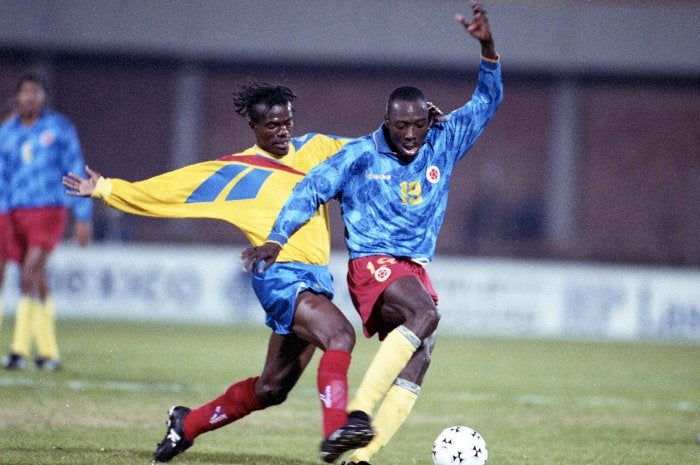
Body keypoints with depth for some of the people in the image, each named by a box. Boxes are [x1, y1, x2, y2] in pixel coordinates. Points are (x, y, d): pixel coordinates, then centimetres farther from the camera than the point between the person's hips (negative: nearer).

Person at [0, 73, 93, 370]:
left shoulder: (59, 128, 2)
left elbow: (76, 173, 4)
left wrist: (84, 217, 0)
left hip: (49, 209, -4)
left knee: (30, 276, -18)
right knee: (37, 283, 8)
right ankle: (49, 352, 16)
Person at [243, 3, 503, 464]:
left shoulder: (443, 145, 8)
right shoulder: (361, 156, -3)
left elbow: (486, 101, 8)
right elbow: (311, 190, 0)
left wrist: (488, 49, -7)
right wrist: (277, 240, -10)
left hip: (416, 270, 6)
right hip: (372, 266, -6)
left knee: (415, 367, -11)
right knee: (426, 314, -34)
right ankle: (358, 411, -41)